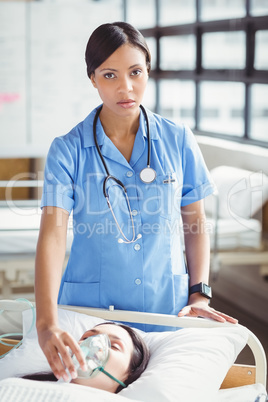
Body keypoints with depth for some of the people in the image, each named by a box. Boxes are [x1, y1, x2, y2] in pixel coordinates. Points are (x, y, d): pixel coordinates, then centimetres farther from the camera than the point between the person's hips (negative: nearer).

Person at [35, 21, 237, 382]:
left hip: (167, 305, 2)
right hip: (90, 307, -1)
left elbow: (195, 223, 7)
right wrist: (46, 322, -30)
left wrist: (199, 295, -2)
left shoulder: (178, 140, -1)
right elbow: (53, 233, -18)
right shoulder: (68, 150, -7)